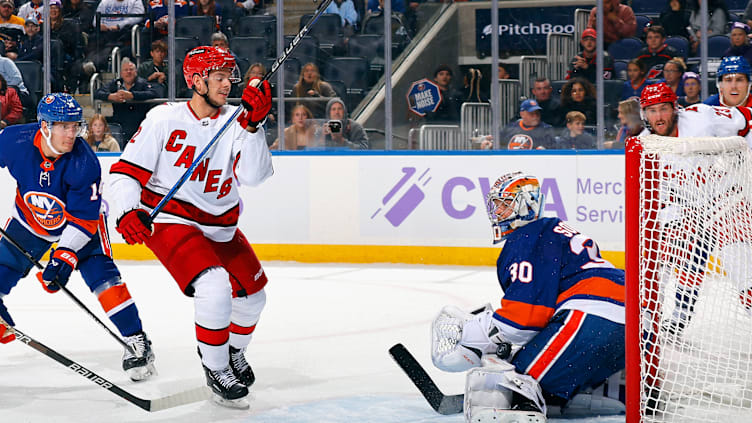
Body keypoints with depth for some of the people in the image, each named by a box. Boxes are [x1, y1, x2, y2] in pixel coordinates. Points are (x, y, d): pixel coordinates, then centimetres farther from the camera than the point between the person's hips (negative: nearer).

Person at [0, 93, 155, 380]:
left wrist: (65, 256, -37)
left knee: (100, 274, -19)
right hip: (31, 218, 3)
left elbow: (83, 219, -28)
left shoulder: (85, 163, -32)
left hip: (82, 218, -3)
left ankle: (136, 342, -15)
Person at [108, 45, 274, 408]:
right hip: (170, 221, -6)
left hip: (220, 226, 6)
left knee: (252, 297, 15)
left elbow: (252, 175, -19)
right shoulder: (164, 119, -11)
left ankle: (234, 353, 46)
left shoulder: (235, 123, -4)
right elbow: (126, 171, -9)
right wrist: (126, 212, -25)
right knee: (215, 287, -27)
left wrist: (252, 125, -30)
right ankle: (216, 370, -7)